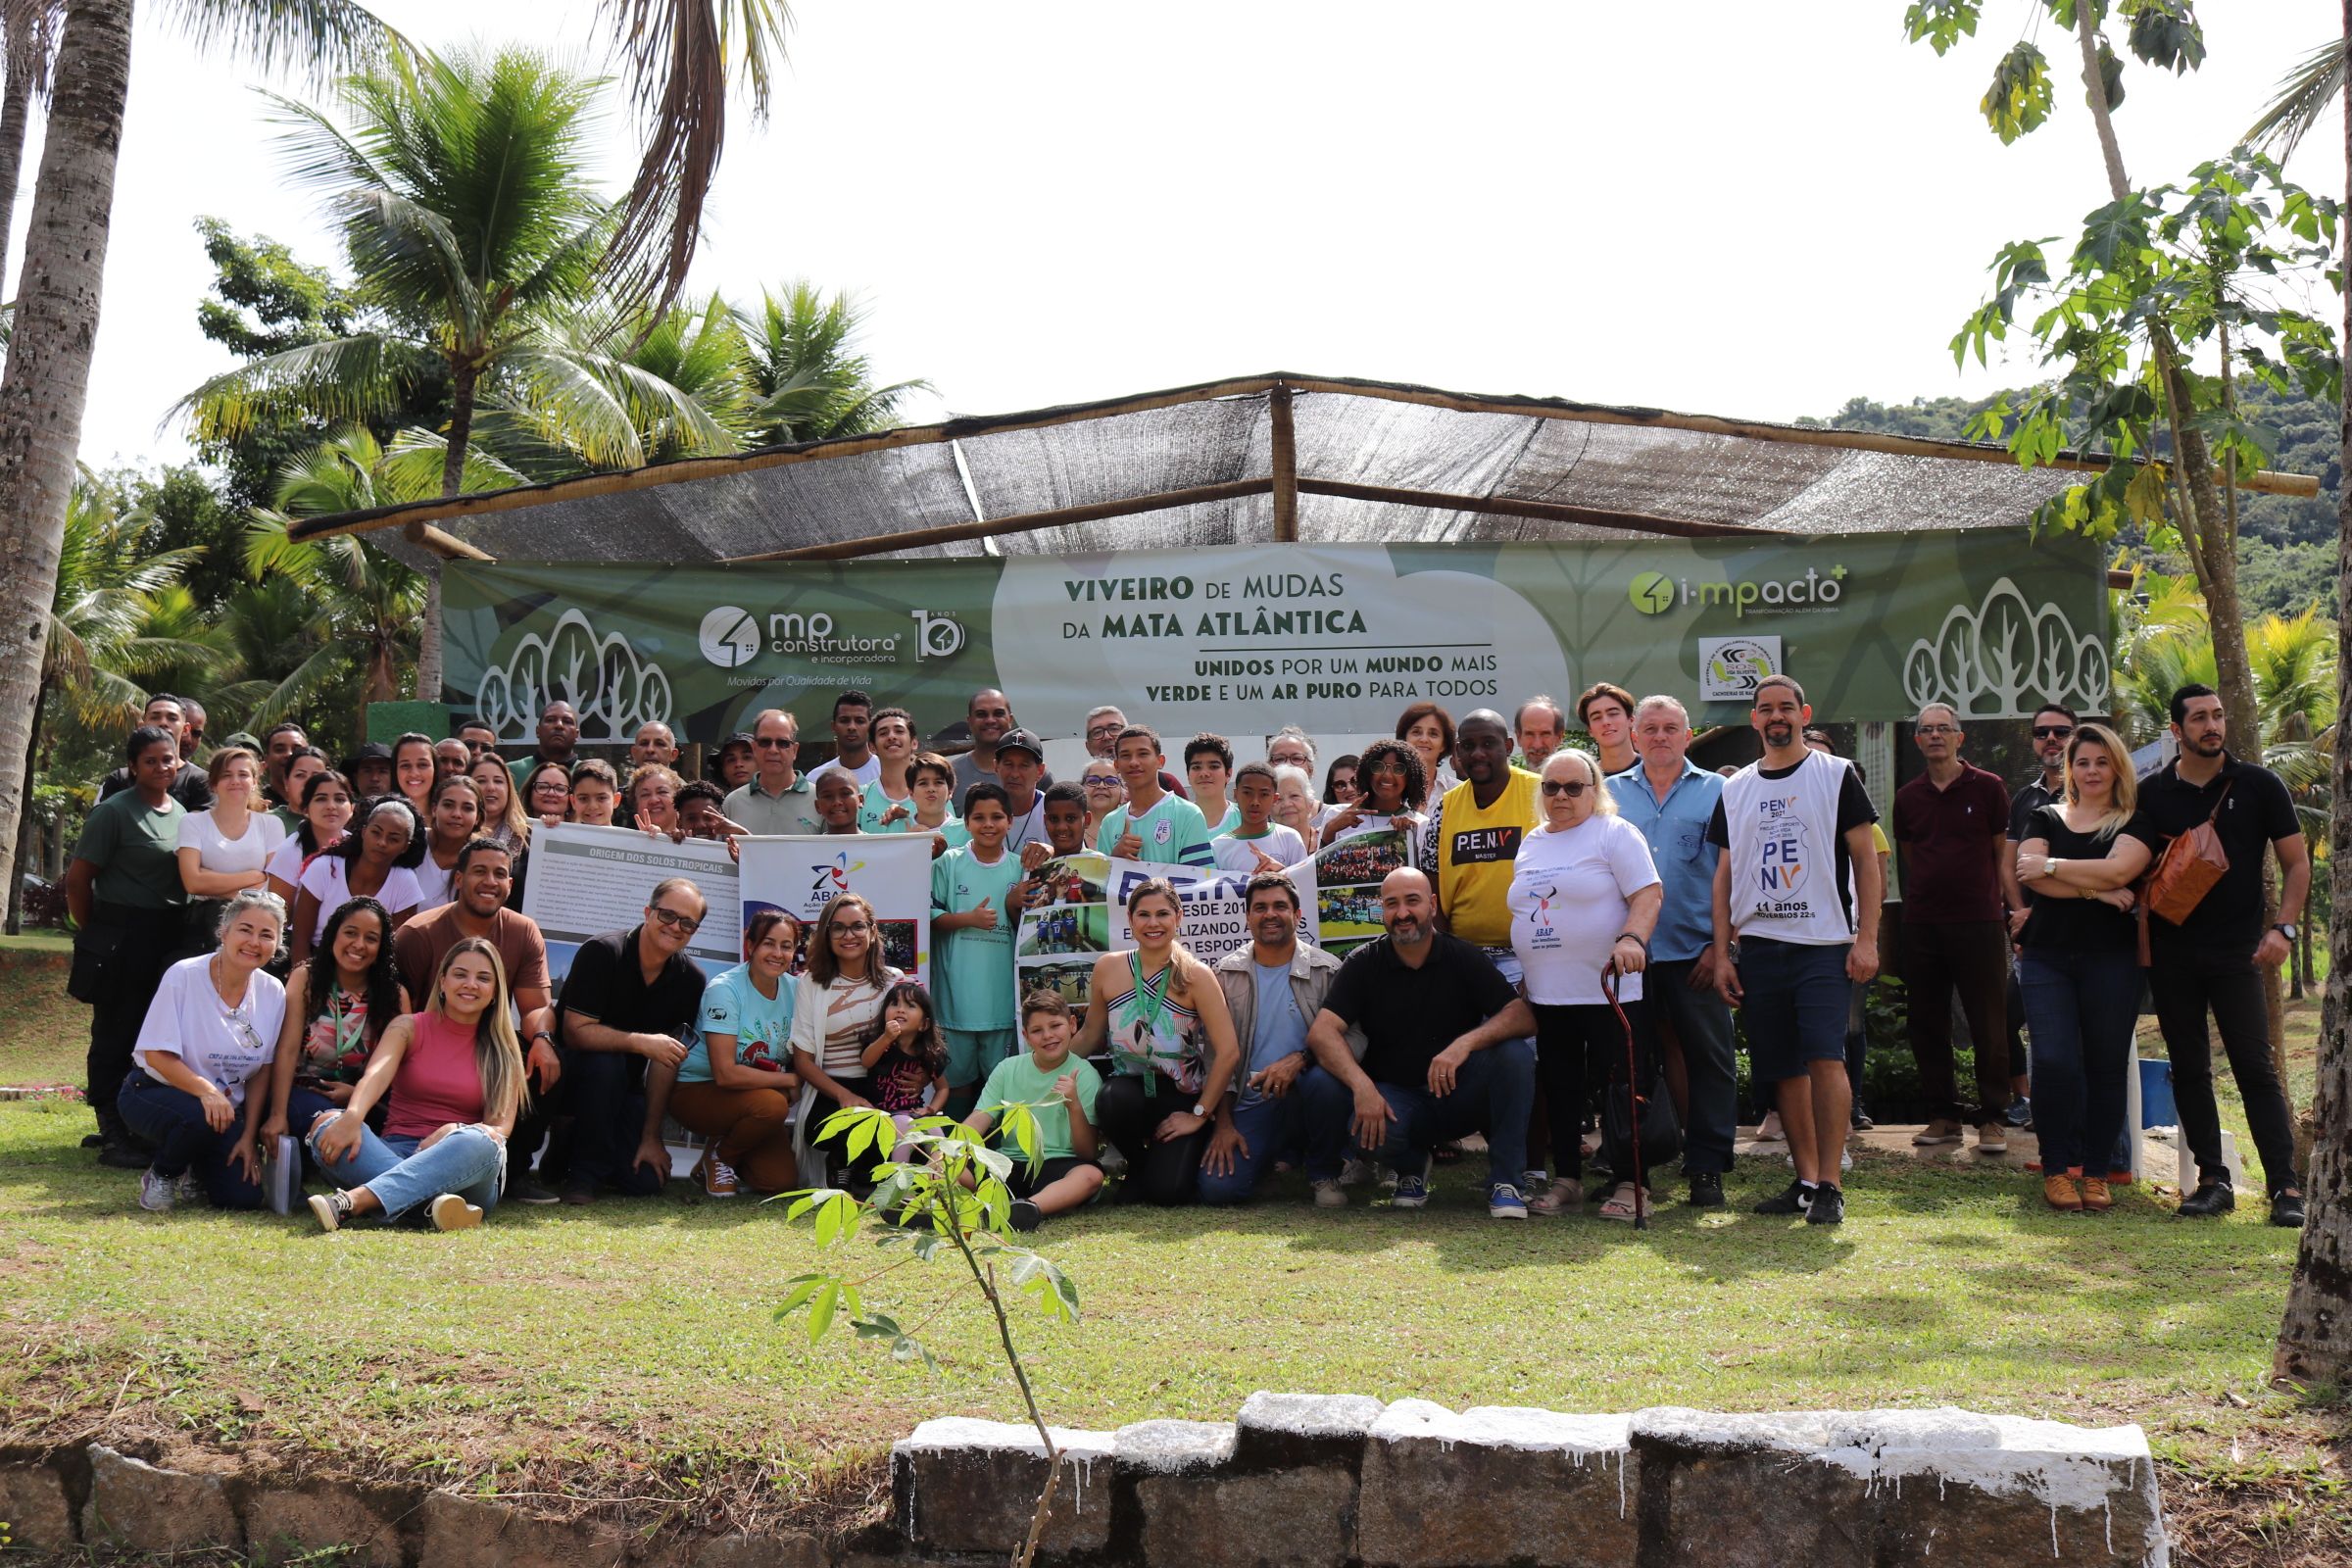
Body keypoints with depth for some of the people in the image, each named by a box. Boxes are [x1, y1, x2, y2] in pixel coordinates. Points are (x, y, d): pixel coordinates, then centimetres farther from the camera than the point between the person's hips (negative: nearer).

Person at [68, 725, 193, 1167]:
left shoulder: (183, 813, 11)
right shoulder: (114, 812, -7)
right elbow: (78, 879, -6)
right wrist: (94, 930, 1)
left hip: (168, 941, 6)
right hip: (121, 943, -6)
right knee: (115, 1037, 1)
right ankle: (113, 1138, 7)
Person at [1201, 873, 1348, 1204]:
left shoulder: (1326, 969, 0)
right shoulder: (1226, 973, 7)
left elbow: (1353, 1037, -10)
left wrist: (1299, 1059, -26)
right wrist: (1223, 1123, -4)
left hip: (1307, 1096, -2)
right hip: (1250, 1103, 2)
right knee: (1217, 1186, -23)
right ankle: (1277, 1153, 13)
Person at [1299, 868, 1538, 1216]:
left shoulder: (1463, 958, -1)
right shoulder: (1364, 963, -1)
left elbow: (1524, 1017, -12)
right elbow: (1322, 1032, -12)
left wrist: (1467, 1042, -32)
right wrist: (1362, 1085, -31)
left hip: (1459, 1094, 1)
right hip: (1394, 1096, -1)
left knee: (1515, 1053, -27)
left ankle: (1504, 1180, -14)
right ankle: (1411, 1167, 3)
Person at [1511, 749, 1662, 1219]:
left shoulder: (1615, 833, -3)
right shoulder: (1530, 845, 16)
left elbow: (1649, 894, -13)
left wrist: (1631, 939, -30)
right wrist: (1522, 977, 19)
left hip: (1609, 991, -6)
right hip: (1546, 996, 6)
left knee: (1620, 1088, -3)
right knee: (1560, 1090, 11)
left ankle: (1628, 1183, 6)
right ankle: (1567, 1179, 20)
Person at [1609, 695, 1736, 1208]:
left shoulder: (1717, 792, 5)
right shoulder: (1610, 794, 11)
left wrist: (1721, 943, -8)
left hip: (1695, 953, -2)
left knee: (1709, 1059, 1)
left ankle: (1707, 1168, 9)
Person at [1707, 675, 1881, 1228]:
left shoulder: (1835, 775, 3)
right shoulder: (1735, 790, 14)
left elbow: (1865, 858, 0)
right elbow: (1724, 875, 15)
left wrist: (1866, 938, -8)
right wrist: (1721, 953, 8)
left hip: (1823, 943, -4)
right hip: (1758, 947, 4)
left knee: (1825, 1058, -14)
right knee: (1785, 1070, 6)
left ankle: (1829, 1185, -9)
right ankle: (1805, 1179, 15)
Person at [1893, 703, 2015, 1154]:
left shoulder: (1987, 788, 0)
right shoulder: (1907, 797, 10)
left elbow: (2004, 853, 2)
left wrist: (2005, 906, -3)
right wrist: (1926, 895, 12)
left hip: (1979, 921, -4)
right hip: (1921, 925, 4)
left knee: (1989, 1026, -1)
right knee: (1927, 1026, 7)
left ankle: (1992, 1119, 6)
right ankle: (1943, 1115, 17)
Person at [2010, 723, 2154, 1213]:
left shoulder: (2135, 823, 6)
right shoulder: (2045, 818, 12)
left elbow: (2116, 869, -14)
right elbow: (2029, 875, -5)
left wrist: (2049, 867, -9)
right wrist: (2095, 891, -12)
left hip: (2112, 958, -1)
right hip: (2047, 957, 1)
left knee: (2106, 1066, 1)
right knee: (2054, 1062, -10)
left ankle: (2095, 1173, 11)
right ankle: (2056, 1170, 1)